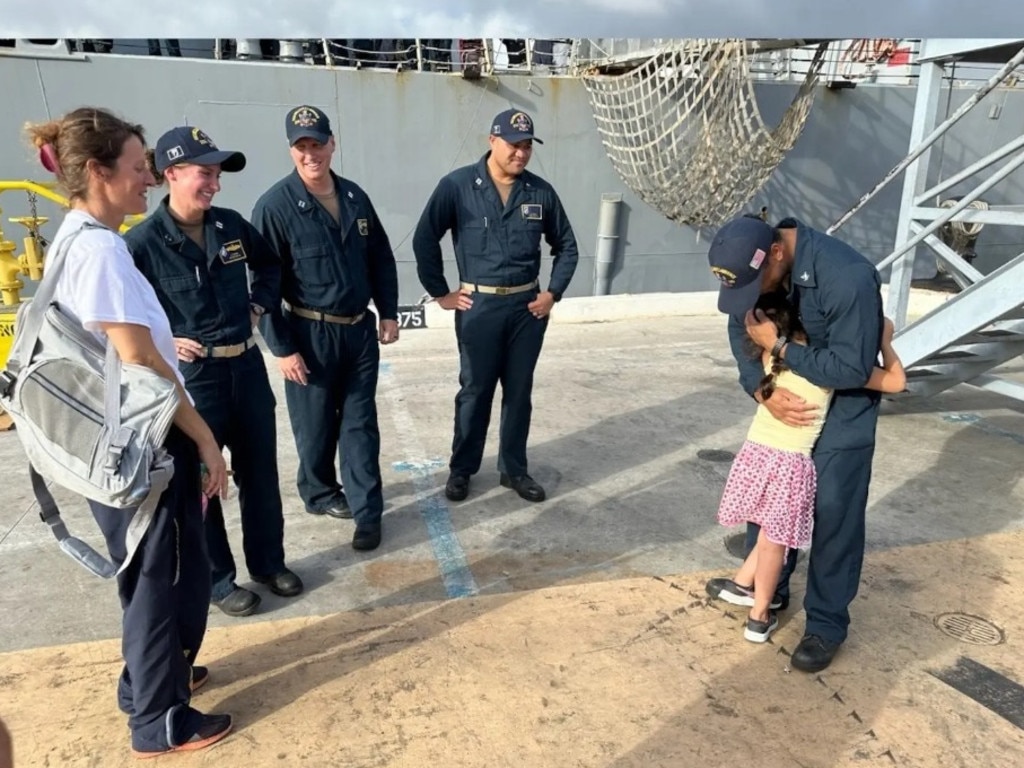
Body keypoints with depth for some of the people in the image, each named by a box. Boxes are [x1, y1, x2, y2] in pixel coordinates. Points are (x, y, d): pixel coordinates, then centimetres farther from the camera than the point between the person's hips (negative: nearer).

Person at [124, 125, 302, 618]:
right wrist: (163, 341, -15)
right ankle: (216, 580, 27)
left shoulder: (231, 226, 1)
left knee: (260, 471, 15)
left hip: (247, 366, 5)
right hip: (192, 376, -5)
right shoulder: (142, 242, -14)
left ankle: (268, 562, 33)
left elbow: (270, 265, 20)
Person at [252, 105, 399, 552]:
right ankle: (319, 493, 34)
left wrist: (388, 313, 9)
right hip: (310, 335, -4)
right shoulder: (275, 206, -13)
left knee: (360, 423, 8)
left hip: (360, 330, 4)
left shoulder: (355, 198, 3)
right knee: (316, 425, 11)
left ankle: (367, 511, 16)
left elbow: (381, 259, 13)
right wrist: (281, 347, -14)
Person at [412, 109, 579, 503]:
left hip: (527, 307, 3)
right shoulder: (457, 186, -8)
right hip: (478, 307, -3)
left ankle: (514, 469, 25)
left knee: (519, 391, 11)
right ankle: (462, 468, 23)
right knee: (475, 391, 6)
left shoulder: (541, 192, 2)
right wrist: (441, 293, -3)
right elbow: (425, 240, -3)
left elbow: (566, 246, 13)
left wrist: (553, 293, 4)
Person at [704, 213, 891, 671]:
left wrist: (777, 346, -26)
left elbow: (851, 370, -30)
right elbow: (741, 327, -5)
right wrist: (763, 392, -19)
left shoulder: (848, 278, -35)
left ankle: (826, 624, 15)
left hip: (843, 406, -6)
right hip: (788, 393, 6)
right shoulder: (755, 266, -16)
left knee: (833, 512, -2)